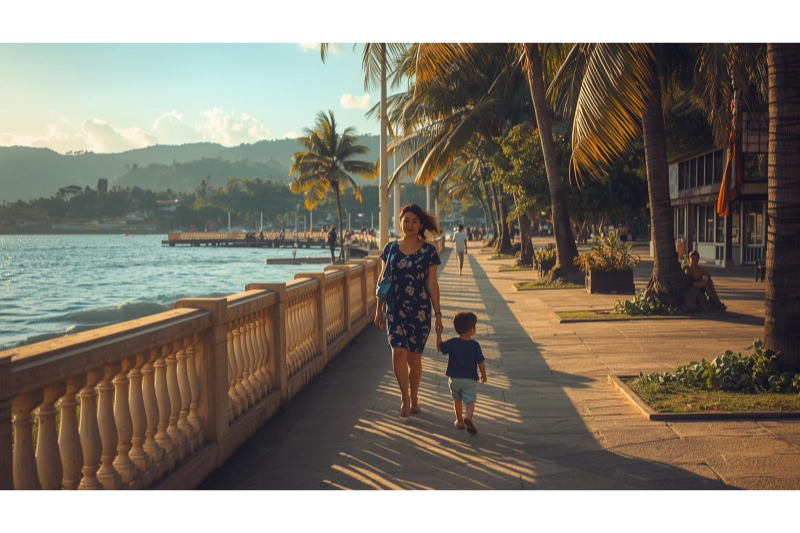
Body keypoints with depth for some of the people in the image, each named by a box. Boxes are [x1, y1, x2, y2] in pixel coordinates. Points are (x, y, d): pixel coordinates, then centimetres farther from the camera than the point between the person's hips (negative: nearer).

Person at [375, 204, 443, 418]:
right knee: (398, 351, -14)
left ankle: (414, 399, 25)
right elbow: (383, 279, 9)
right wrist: (379, 309, 8)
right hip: (395, 309, 1)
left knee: (414, 356, 7)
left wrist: (438, 314, -1)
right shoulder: (390, 249, 4)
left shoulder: (428, 251, 0)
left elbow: (432, 284, 1)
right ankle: (404, 398, 2)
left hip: (420, 310, -1)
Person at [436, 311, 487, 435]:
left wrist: (439, 334, 15)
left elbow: (439, 347, 5)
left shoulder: (452, 343, -6)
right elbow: (481, 362, -5)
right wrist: (483, 375, 10)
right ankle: (468, 417, -30)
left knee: (457, 400, 21)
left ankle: (459, 421, 28)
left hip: (454, 378, 3)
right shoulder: (475, 345, -9)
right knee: (470, 400, -3)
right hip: (470, 379, -2)